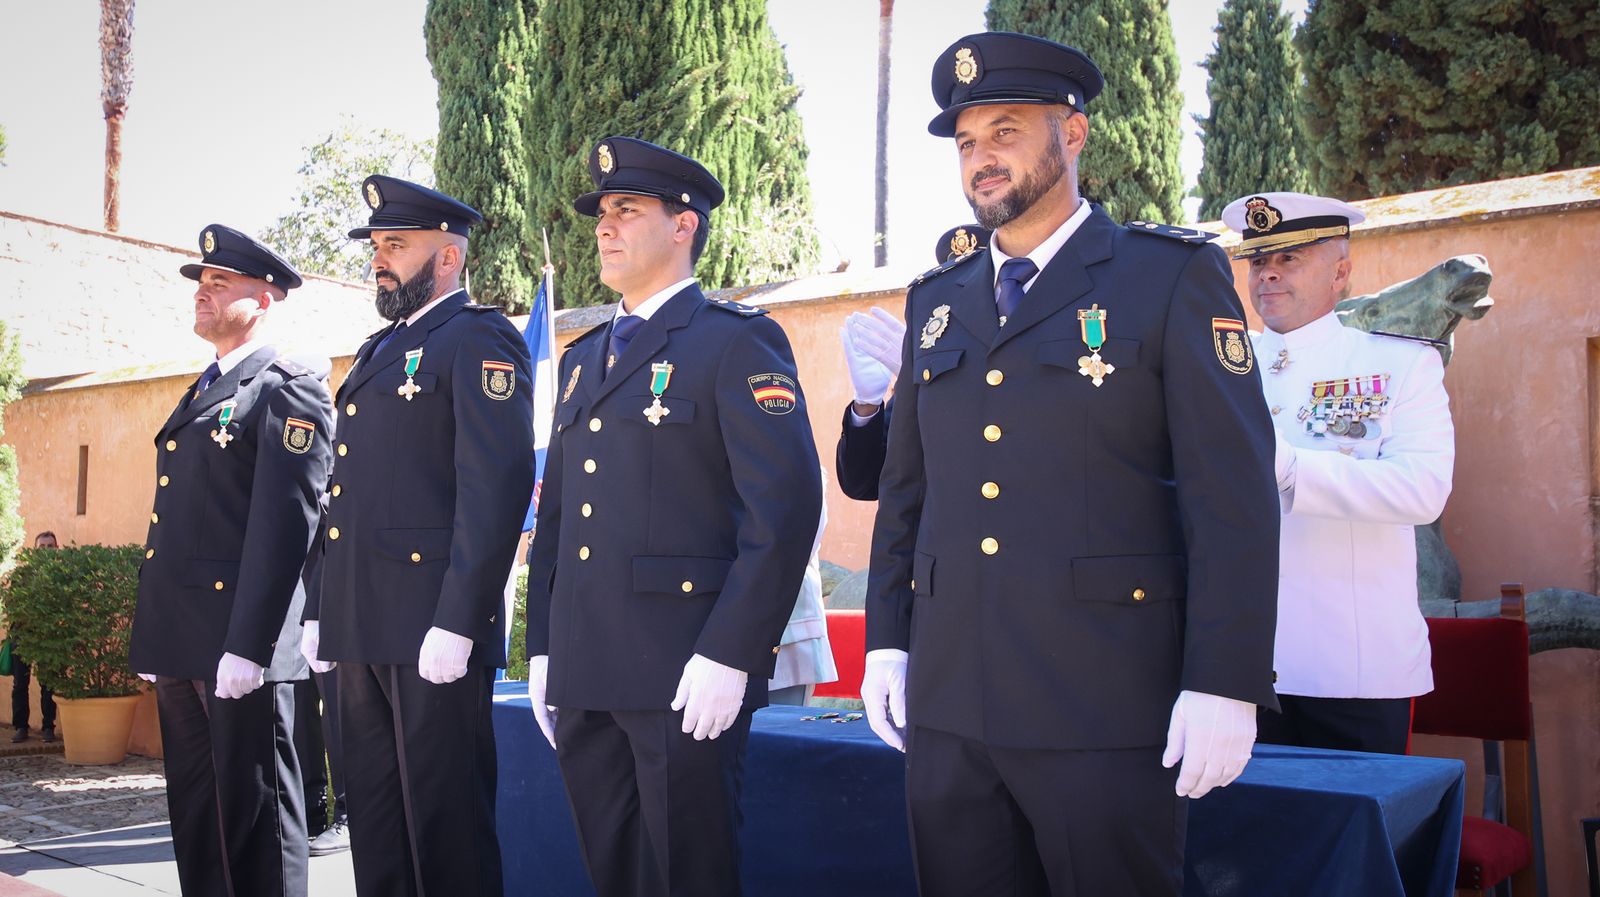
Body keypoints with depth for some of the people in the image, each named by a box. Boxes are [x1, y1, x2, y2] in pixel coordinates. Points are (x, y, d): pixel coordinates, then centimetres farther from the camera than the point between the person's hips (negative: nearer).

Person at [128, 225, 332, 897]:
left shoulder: (288, 388, -8)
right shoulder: (199, 395, 20)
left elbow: (285, 521, -17)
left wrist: (247, 644, -22)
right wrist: (154, 637, 17)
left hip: (240, 645, -9)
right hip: (181, 643, 9)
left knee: (254, 816, -1)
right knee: (195, 813, 15)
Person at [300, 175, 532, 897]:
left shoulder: (479, 338, -6)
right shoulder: (378, 351, 22)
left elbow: (497, 485, -17)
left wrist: (457, 623, -22)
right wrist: (319, 612, 18)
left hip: (434, 627, -9)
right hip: (360, 632, 9)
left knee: (444, 822, -1)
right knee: (374, 819, 15)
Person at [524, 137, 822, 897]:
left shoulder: (738, 342, -5)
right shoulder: (583, 358, 18)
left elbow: (786, 506, -14)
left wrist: (729, 656, -19)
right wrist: (541, 651, 13)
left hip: (687, 681, -7)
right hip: (582, 680, 7)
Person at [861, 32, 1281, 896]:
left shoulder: (1174, 276, -2)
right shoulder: (937, 301, 14)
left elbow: (1233, 493, -8)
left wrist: (1223, 686, -13)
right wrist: (885, 641, 10)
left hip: (1105, 714, -4)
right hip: (946, 709, 5)